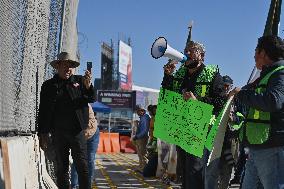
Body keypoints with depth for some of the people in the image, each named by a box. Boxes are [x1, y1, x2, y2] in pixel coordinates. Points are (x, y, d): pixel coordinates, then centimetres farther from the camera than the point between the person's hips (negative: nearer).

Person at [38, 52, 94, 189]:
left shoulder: (79, 81, 9)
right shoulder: (49, 85, 8)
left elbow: (91, 99, 1)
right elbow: (43, 111, 7)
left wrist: (87, 86, -19)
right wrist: (43, 134, 2)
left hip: (77, 131, -1)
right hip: (58, 133, 1)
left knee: (82, 166, -4)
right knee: (62, 168, 7)